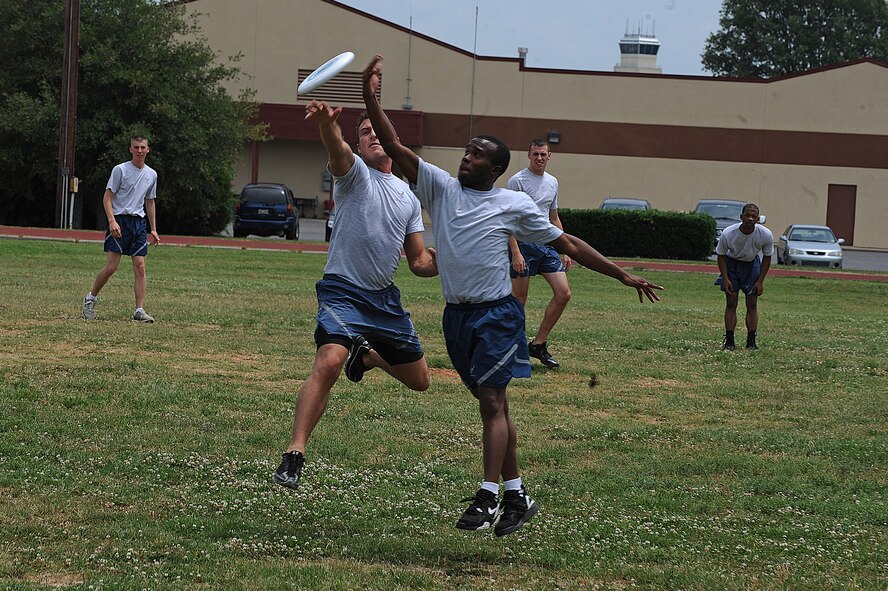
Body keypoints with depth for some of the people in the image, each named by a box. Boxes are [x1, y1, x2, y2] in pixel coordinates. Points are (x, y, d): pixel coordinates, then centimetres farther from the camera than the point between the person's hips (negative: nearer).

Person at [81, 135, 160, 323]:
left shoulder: (151, 174, 12)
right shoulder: (120, 170, -4)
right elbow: (107, 197, -7)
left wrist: (153, 230, 17)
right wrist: (112, 221, -19)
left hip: (139, 223, 5)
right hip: (120, 221, -5)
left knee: (140, 267, -3)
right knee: (111, 267, -9)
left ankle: (140, 311, -3)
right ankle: (91, 299, 11)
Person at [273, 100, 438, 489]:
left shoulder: (408, 197, 13)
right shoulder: (354, 173, -3)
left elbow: (419, 261, 14)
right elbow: (337, 150, -29)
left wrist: (438, 263, -10)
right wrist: (326, 123, -52)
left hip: (386, 297, 6)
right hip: (343, 292, -6)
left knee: (419, 380, 16)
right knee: (329, 362, -30)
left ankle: (367, 355, 46)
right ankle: (294, 455, -29)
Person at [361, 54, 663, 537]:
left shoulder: (514, 205, -1)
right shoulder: (441, 187, 6)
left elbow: (568, 244, 5)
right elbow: (395, 148, -2)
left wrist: (624, 276, 5)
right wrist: (371, 99, -13)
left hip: (496, 314, -4)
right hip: (456, 314, 4)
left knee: (491, 402, -12)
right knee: (492, 405, 9)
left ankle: (488, 497, -15)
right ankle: (517, 495, 16)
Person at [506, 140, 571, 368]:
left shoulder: (552, 182, 14)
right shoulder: (517, 181, -8)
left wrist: (565, 251, 17)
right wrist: (516, 253, -21)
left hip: (547, 245, 7)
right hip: (523, 245, -7)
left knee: (563, 293, -2)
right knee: (520, 300, -3)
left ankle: (538, 344, 6)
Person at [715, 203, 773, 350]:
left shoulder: (766, 235, -25)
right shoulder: (728, 234, -28)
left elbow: (767, 257, -8)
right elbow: (721, 255, -10)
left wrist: (760, 281, -10)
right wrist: (725, 279, -15)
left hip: (752, 264, 1)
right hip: (732, 263, -1)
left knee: (752, 304, -2)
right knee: (731, 303, -6)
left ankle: (751, 341, 4)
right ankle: (729, 341, -3)